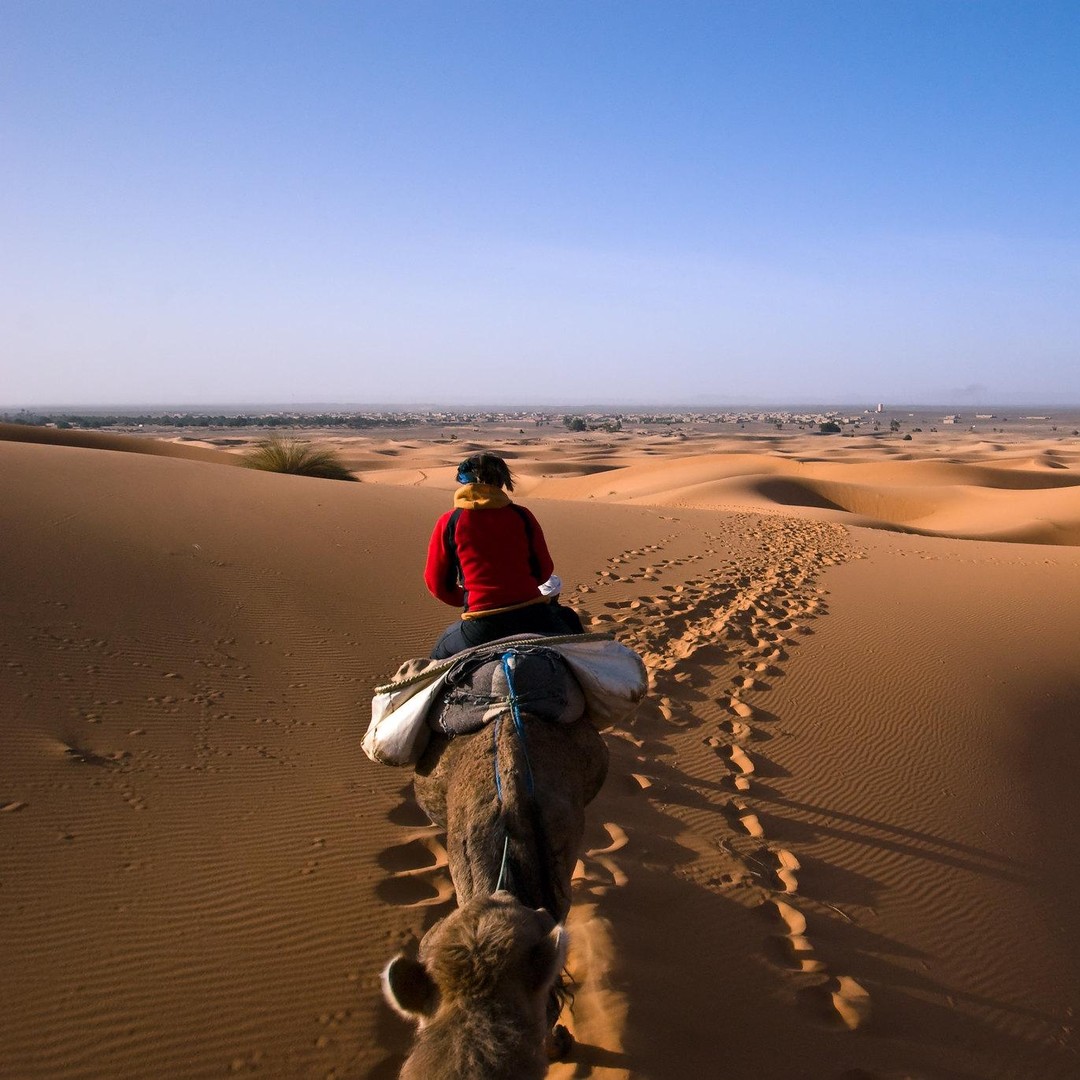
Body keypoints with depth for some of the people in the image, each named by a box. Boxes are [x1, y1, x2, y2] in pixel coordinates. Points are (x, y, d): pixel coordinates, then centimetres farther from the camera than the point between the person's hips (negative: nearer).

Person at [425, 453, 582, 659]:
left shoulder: (448, 523, 3)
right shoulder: (522, 516, 6)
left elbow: (437, 583, 10)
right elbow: (544, 570, 13)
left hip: (482, 627, -1)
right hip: (533, 616, 1)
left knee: (439, 657, 26)